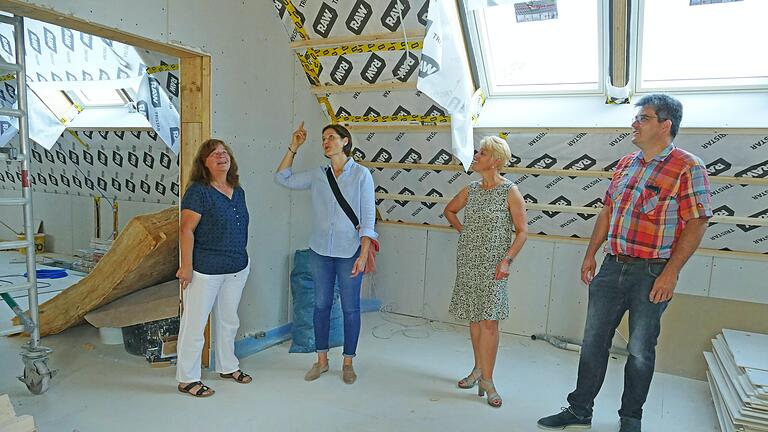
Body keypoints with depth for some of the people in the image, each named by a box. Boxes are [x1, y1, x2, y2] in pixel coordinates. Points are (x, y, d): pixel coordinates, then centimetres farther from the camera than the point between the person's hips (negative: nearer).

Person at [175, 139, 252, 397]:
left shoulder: (237, 191, 7)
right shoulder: (198, 191, -14)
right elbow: (186, 230, -16)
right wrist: (186, 266, -18)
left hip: (237, 268, 7)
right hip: (205, 269, -7)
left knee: (228, 320, 20)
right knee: (195, 323, 4)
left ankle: (227, 367, 38)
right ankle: (187, 379, 19)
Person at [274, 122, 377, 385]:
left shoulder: (361, 174, -6)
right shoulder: (317, 175, 5)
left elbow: (368, 217, -8)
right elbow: (283, 178, 13)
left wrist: (364, 255, -14)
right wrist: (294, 147, 6)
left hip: (349, 252, -3)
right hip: (320, 251, 4)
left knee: (350, 308, 7)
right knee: (321, 305, 12)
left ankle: (348, 362, 24)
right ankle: (322, 360, 28)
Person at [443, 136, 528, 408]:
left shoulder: (510, 192, -7)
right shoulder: (471, 190, 8)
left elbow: (522, 231, -7)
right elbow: (449, 210, 25)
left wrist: (507, 260, -16)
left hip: (492, 265, -5)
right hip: (468, 262, 5)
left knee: (489, 321, -7)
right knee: (474, 318, 12)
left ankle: (486, 379, 3)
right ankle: (479, 368, 27)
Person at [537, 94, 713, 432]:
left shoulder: (688, 168, -8)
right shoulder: (625, 164, 11)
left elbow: (696, 224, -12)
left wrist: (670, 273, -17)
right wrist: (590, 255, 12)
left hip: (652, 273, -5)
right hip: (613, 266, 6)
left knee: (640, 351, 8)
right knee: (593, 342, 9)